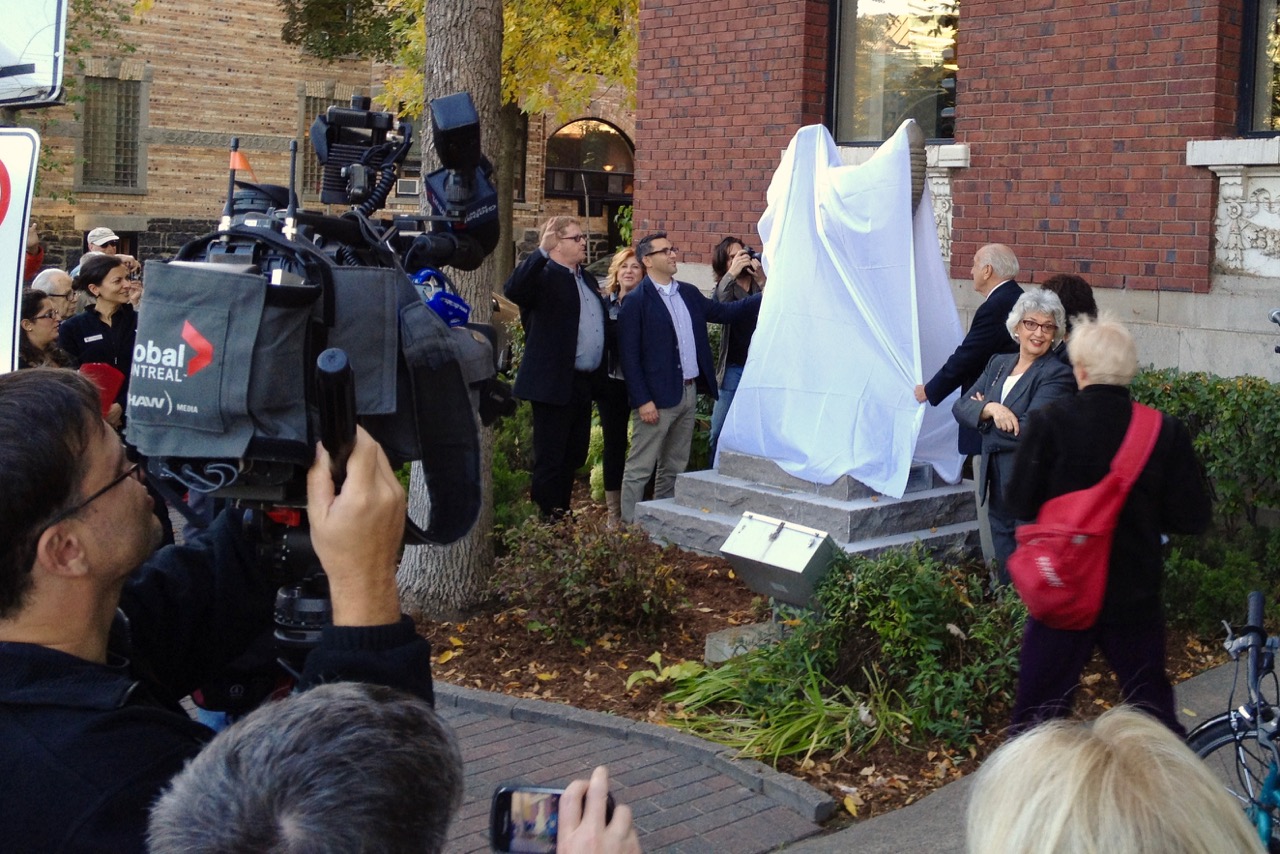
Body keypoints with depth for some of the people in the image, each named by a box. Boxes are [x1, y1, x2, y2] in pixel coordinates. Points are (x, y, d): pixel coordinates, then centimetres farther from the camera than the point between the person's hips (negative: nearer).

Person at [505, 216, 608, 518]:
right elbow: (512, 290, -30)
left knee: (573, 458, 17)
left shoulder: (587, 278, 16)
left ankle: (563, 514, 28)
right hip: (555, 384, -9)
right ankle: (546, 522, 6)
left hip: (584, 385, 9)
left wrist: (598, 378, 15)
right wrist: (542, 251, -36)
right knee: (550, 459, -1)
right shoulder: (544, 276, -10)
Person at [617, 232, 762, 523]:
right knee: (639, 468, -2)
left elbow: (723, 311, 16)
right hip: (657, 398, -8)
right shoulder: (636, 301, -9)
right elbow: (629, 355, -13)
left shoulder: (689, 293, 12)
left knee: (674, 467, 15)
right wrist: (642, 400, -18)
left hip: (688, 392, 8)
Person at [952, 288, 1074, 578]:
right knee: (1005, 572, 17)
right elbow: (960, 407, 3)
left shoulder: (1057, 375, -11)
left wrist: (982, 412, -7)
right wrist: (991, 409, -18)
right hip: (997, 485, 7)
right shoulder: (998, 364, 11)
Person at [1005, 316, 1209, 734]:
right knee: (1151, 701, 20)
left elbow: (1020, 504, -11)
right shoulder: (1166, 432, -10)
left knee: (1040, 706, 10)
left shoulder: (1048, 423, -16)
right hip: (1136, 596, 2)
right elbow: (1192, 518, -7)